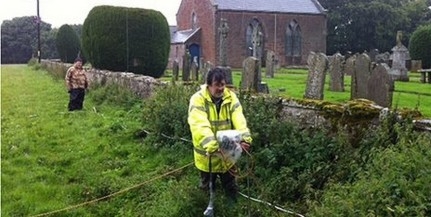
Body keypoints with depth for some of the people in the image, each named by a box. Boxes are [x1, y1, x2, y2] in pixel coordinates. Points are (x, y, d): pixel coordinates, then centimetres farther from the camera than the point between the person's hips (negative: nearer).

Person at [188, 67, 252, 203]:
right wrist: (214, 148, -49)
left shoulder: (231, 97, -9)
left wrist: (244, 138, -42)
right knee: (207, 187, 22)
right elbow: (200, 126, -35)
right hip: (207, 153, -2)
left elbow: (239, 119, -22)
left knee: (230, 186, 22)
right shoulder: (198, 99, -22)